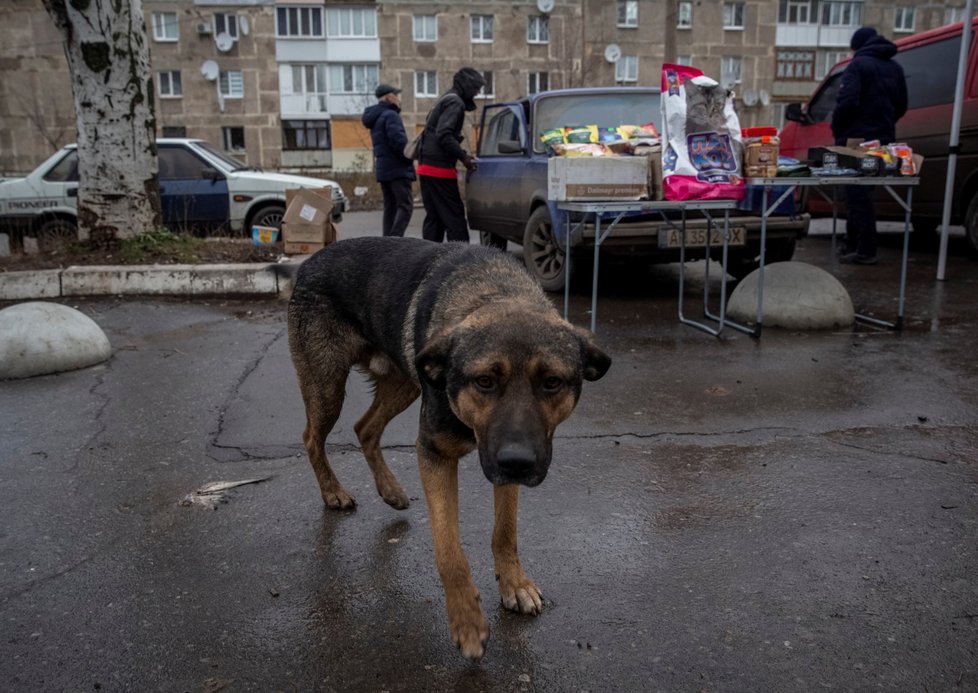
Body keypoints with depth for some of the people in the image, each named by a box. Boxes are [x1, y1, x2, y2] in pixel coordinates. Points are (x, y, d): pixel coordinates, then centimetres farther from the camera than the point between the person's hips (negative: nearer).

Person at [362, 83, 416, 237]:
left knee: (390, 207, 10)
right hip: (397, 168, -9)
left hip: (383, 169, 9)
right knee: (405, 205, -12)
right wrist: (410, 158, -8)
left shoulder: (375, 118, 19)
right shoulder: (390, 115, -11)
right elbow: (398, 141, -22)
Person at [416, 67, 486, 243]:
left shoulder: (447, 100, 22)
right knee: (454, 215, -8)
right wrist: (463, 156, -15)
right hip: (440, 168, -10)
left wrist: (462, 153, 14)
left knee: (434, 216, 10)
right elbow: (443, 135, -21)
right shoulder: (455, 102, -9)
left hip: (427, 167, 10)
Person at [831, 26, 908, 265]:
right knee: (861, 193, 15)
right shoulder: (894, 67, 17)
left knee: (858, 193, -7)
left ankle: (865, 250, -9)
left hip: (858, 139, -7)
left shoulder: (858, 65, -7)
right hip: (883, 139, 8)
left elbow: (847, 102, -18)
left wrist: (837, 131, -6)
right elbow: (901, 106, 19)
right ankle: (853, 244, 20)